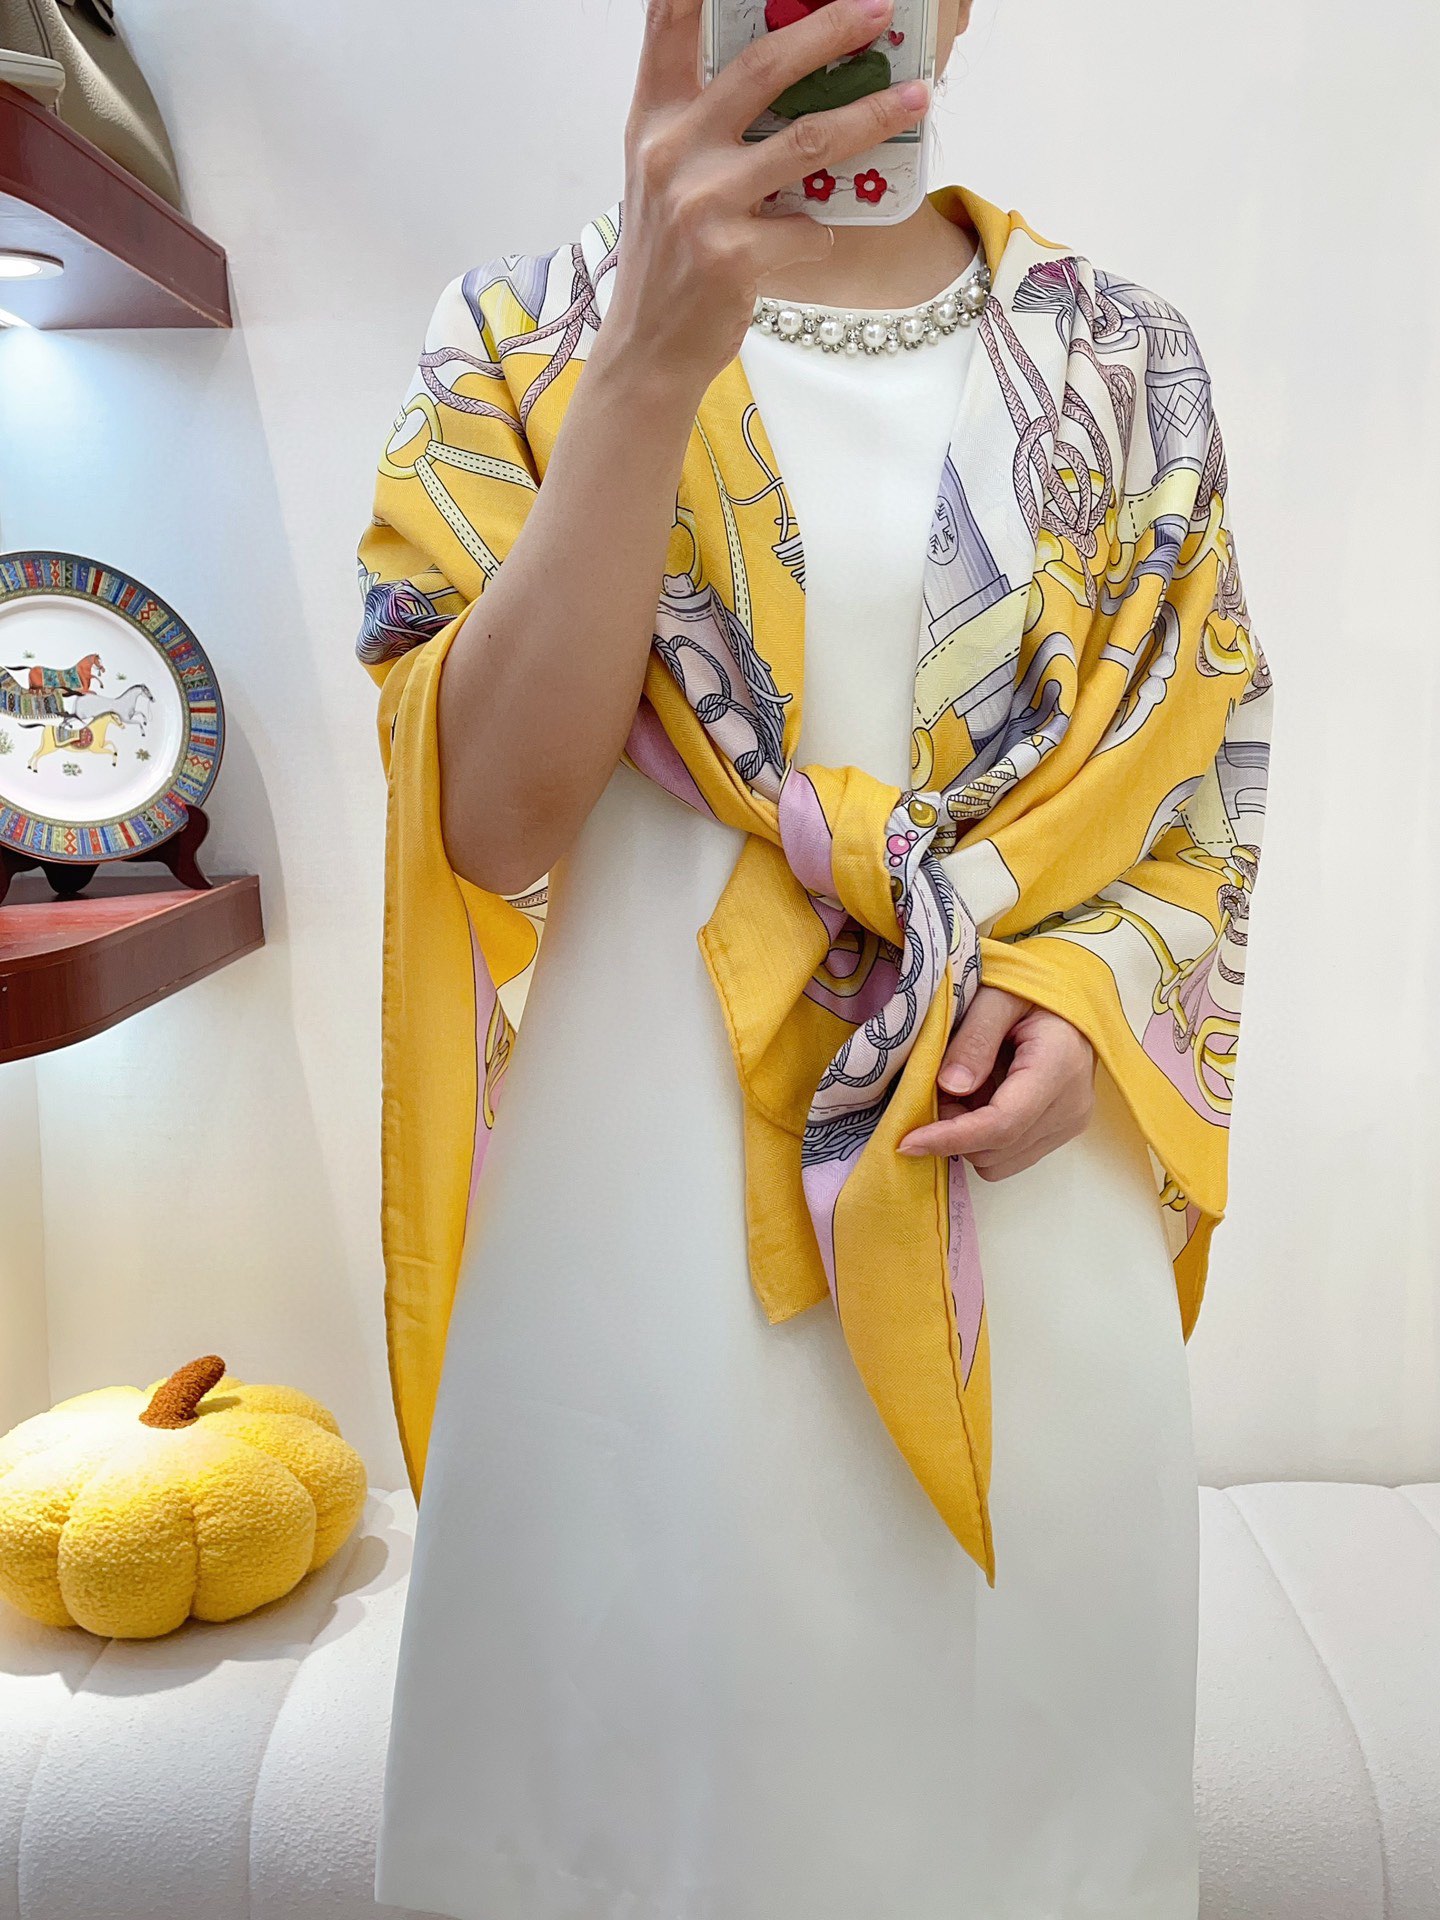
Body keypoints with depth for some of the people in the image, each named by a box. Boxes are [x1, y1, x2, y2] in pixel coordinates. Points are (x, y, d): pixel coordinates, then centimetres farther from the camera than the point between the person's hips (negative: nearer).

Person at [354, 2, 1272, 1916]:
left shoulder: (1124, 360, 7)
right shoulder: (528, 334, 2)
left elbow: (1207, 782, 12)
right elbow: (491, 820, -11)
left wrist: (1091, 996, -9)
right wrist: (651, 365, -22)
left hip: (1022, 1194, 3)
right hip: (644, 1200, -1)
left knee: (1014, 1751, 17)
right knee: (662, 1753, 15)